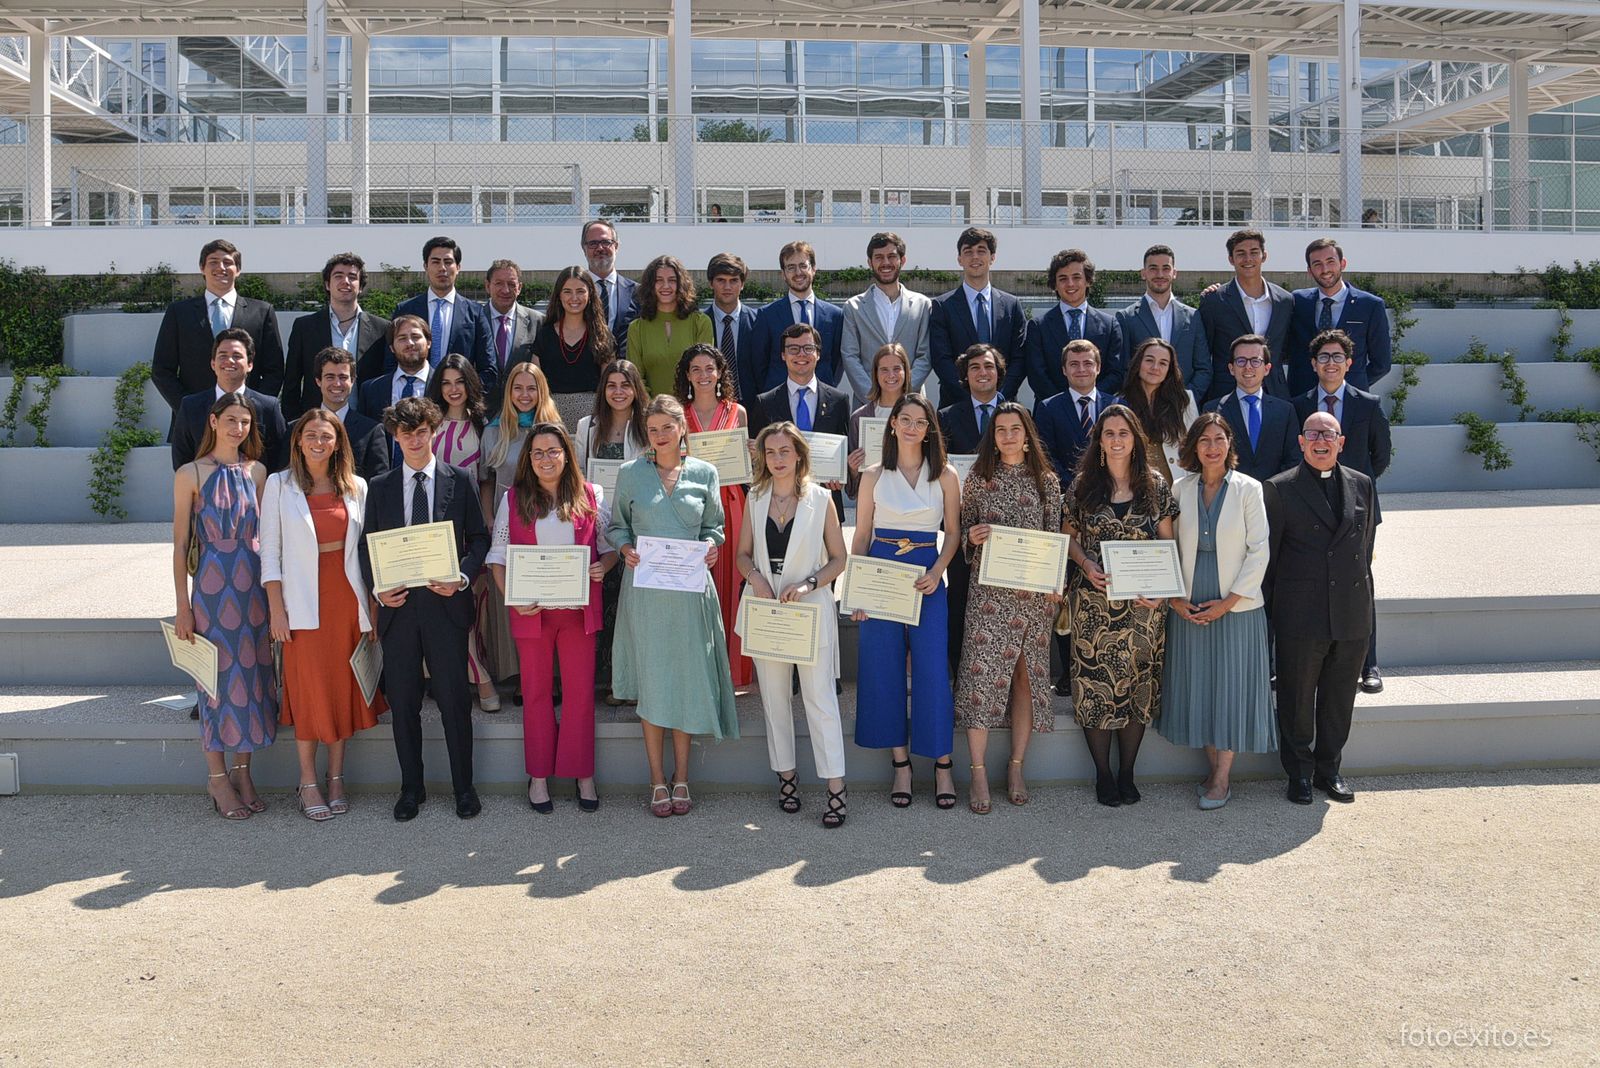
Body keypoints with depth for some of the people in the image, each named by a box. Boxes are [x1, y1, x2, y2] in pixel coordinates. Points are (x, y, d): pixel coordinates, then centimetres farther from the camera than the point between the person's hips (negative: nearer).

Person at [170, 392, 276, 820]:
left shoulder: (256, 472, 7)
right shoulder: (191, 474, -3)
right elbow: (180, 543, -2)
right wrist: (183, 606, -5)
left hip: (254, 586, 4)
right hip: (213, 586, -3)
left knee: (253, 675, 8)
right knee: (219, 680, 3)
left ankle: (242, 772, 21)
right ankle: (217, 777, 15)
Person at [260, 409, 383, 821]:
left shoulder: (356, 487, 6)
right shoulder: (279, 485, -1)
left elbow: (366, 550, 8)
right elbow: (270, 551, -2)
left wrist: (371, 607, 4)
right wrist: (276, 609, -8)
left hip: (347, 600, 2)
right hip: (303, 602, -2)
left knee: (343, 687, 7)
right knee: (308, 689, 0)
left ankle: (336, 778, 19)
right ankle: (308, 783, 11)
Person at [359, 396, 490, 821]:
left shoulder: (460, 480, 3)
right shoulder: (379, 487, 8)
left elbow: (479, 538, 4)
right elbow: (367, 547, 9)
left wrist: (461, 578, -12)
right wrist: (378, 589, -7)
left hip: (445, 603, -2)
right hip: (397, 607, 2)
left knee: (455, 700, 3)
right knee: (403, 703, 8)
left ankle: (463, 787, 15)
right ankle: (411, 788, 21)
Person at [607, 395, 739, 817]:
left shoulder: (704, 474, 6)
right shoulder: (630, 474, 4)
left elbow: (714, 526, 12)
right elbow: (616, 526, 10)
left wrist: (712, 546, -9)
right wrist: (625, 549, -10)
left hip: (690, 589, 1)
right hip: (645, 589, 0)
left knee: (687, 679, 3)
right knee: (651, 681, 2)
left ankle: (681, 777, 16)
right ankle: (658, 779, 12)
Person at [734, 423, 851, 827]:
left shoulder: (820, 499, -1)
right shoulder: (756, 498, 8)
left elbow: (838, 559, 0)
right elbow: (743, 554, 11)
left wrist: (808, 584, -15)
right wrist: (755, 577, -10)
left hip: (810, 608, -3)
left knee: (819, 697, -7)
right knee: (773, 695, 9)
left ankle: (836, 788, -5)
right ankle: (786, 775, 21)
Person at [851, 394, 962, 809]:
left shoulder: (944, 475, 5)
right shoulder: (874, 475, 6)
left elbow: (953, 532, 6)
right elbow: (861, 535, 7)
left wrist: (937, 571, -11)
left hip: (927, 580, -1)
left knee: (933, 671, -3)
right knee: (885, 671, 3)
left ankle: (942, 764, 10)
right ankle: (900, 763, 15)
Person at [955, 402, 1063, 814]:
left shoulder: (1047, 481, 8)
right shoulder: (978, 479, 5)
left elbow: (1055, 536, 9)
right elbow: (962, 530, 10)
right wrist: (972, 537, -12)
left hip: (1035, 591, 2)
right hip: (988, 590, -2)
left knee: (1027, 675, 5)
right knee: (982, 671, -8)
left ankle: (1016, 768, 16)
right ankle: (978, 774, -2)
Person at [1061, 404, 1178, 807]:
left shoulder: (1155, 486, 3)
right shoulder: (1083, 485, 2)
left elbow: (1167, 542, 6)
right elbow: (1068, 537, 7)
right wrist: (1088, 567, -11)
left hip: (1143, 601, 1)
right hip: (1093, 602, -1)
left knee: (1139, 684, 5)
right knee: (1094, 683, 0)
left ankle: (1127, 773, 17)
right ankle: (1103, 774, 13)